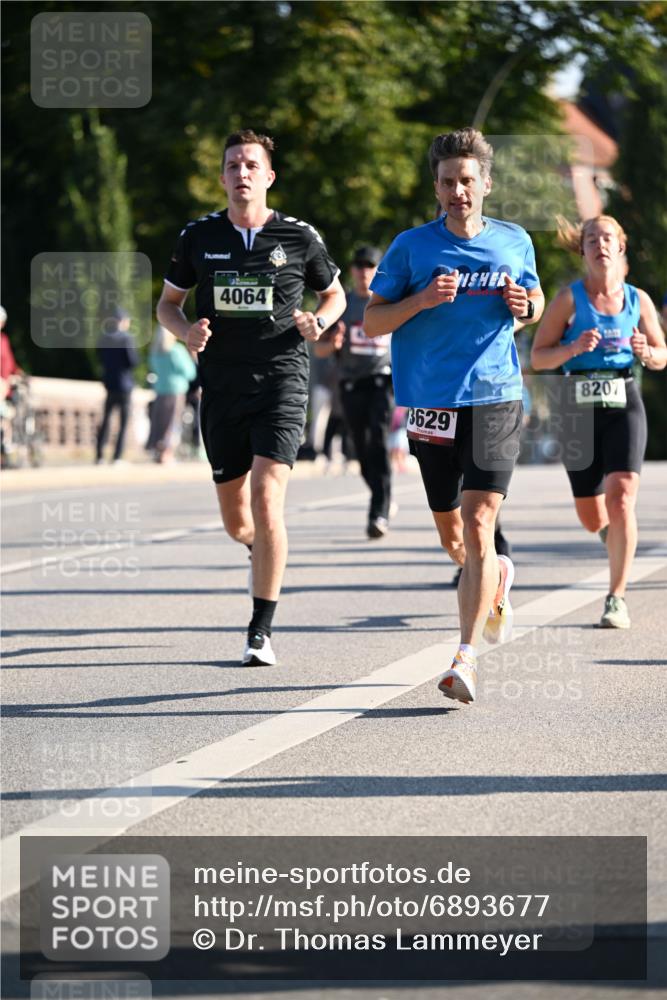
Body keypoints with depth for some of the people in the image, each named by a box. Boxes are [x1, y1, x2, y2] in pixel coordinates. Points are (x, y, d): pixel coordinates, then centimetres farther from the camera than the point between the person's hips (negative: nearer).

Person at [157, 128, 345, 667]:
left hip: (281, 381, -3)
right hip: (222, 388, 3)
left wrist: (319, 321, -6)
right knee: (236, 520, 9)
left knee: (266, 496, -19)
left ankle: (261, 631, -13)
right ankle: (265, 550, 48)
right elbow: (168, 302, 15)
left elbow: (335, 293, 16)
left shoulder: (299, 236, 0)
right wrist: (187, 330, -7)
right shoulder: (198, 237, 4)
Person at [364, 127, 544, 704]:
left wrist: (524, 306, -2)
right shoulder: (412, 247, 0)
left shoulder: (515, 241, 5)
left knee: (478, 525, -15)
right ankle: (496, 577, 47)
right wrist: (421, 300, -15)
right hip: (432, 403, 1)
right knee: (451, 535, 13)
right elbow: (371, 322, 2)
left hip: (495, 399, -1)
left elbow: (536, 301, 22)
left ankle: (467, 656, -15)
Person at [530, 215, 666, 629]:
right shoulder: (569, 299, -1)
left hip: (625, 405, 0)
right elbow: (538, 357, 0)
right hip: (580, 407, 0)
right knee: (591, 518, 8)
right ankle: (614, 532, 46)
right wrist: (573, 348, -18)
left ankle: (617, 598, -10)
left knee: (621, 500, -17)